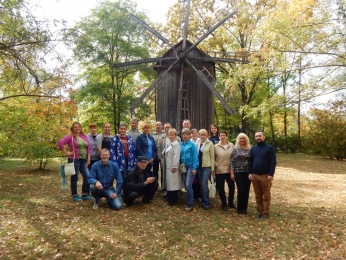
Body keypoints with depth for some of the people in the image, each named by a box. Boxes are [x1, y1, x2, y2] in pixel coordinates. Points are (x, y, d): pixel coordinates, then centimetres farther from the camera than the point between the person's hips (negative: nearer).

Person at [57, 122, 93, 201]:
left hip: (83, 160, 6)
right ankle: (75, 195, 17)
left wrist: (88, 159, 5)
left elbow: (89, 147, 11)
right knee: (74, 178, 4)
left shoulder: (84, 137, 11)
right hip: (74, 160, -5)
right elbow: (60, 143, -16)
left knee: (87, 176, 3)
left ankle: (85, 194, 16)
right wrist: (66, 153, -13)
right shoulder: (70, 137, -5)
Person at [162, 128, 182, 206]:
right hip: (168, 167, 9)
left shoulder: (176, 144, -11)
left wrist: (174, 166, -22)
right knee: (170, 183, 13)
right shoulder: (169, 144, 17)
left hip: (172, 167, -9)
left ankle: (173, 200, 3)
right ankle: (171, 199, 22)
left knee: (173, 183, -5)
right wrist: (164, 165, 12)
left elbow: (176, 156, -19)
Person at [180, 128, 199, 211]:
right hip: (183, 167, 5)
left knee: (188, 185, -9)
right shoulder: (180, 144, 6)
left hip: (190, 166, -5)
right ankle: (190, 200, 25)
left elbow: (195, 156, -8)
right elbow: (179, 155, 8)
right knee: (186, 186, 10)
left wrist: (194, 168, -13)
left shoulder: (192, 144, -5)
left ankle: (190, 204, 4)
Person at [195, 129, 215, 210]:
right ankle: (203, 201, 23)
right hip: (198, 166, 4)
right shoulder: (197, 143, 6)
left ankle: (206, 203, 3)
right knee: (201, 184, 11)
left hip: (206, 166, -4)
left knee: (204, 184, -10)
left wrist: (212, 168, -4)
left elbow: (212, 156, -3)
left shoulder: (210, 144, -4)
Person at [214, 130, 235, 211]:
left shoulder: (231, 145, 1)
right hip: (219, 171, -1)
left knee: (231, 186, 9)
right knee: (221, 188, 6)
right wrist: (216, 165, -8)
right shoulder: (215, 146, -3)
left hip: (230, 170, 2)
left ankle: (231, 202, 30)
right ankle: (224, 204, 24)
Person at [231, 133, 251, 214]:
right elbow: (232, 162, -1)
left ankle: (244, 208, 18)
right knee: (241, 190, -6)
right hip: (238, 172, -2)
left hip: (248, 172, 2)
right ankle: (240, 208, 8)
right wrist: (232, 173, -6)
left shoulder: (250, 149, 6)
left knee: (246, 190, 5)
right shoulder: (235, 149, 0)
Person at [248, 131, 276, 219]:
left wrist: (271, 174, -14)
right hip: (255, 175, 4)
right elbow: (250, 161, 12)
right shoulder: (253, 148, 11)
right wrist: (250, 173, 2)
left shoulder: (269, 148, -3)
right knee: (258, 196, 11)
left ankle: (265, 213, 12)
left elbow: (273, 162, -7)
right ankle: (259, 212, 20)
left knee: (266, 196, 3)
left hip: (265, 175, -4)